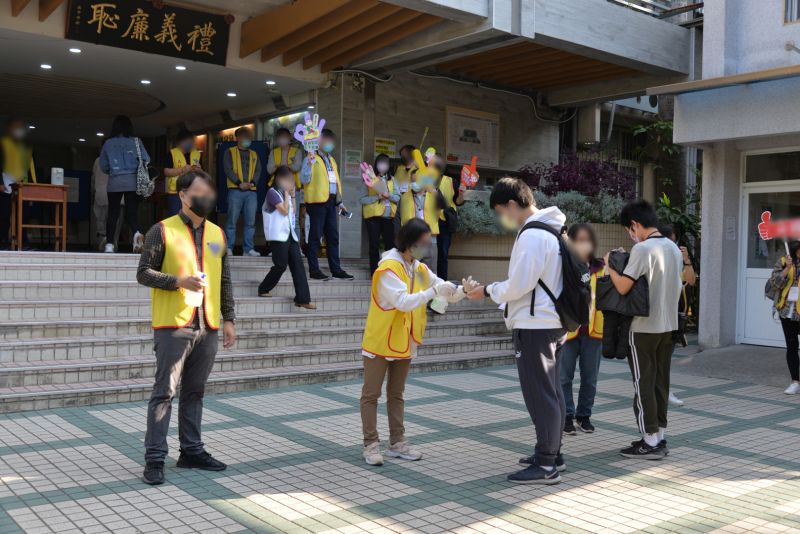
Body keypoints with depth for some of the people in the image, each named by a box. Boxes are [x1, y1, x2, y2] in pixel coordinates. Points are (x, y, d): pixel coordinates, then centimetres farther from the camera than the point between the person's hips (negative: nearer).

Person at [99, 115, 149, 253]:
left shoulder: (108, 143, 3)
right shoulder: (136, 141, 1)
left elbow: (103, 166, 7)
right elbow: (146, 160, -1)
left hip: (115, 182, 0)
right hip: (133, 181, 0)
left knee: (113, 213, 7)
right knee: (132, 212, 2)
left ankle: (109, 244, 6)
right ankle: (136, 233, -26)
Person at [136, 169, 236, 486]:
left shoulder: (217, 233, 13)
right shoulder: (162, 231, -3)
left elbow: (225, 280, 16)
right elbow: (143, 273, -4)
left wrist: (228, 319, 12)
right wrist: (179, 281, -19)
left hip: (208, 327, 5)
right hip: (173, 326, -5)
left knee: (195, 392, 13)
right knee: (164, 392, -2)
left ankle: (191, 450, 23)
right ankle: (154, 458, 5)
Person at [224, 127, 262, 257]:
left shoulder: (254, 154, 21)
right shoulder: (230, 152, 9)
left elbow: (258, 170, 11)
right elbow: (228, 169, -2)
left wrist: (252, 183, -8)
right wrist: (239, 183, -13)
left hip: (251, 191, 4)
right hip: (235, 190, -4)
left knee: (250, 221, 0)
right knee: (232, 219, -6)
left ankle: (248, 249, 3)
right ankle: (228, 248, -2)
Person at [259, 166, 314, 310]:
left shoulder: (285, 193, 18)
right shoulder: (273, 192, -8)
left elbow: (293, 211, 18)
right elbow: (285, 211, -14)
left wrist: (293, 194, 12)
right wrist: (287, 194, -6)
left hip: (290, 234, 8)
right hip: (278, 235, -8)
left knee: (298, 264, -1)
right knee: (281, 265, -6)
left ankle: (302, 299, -4)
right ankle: (263, 289, 15)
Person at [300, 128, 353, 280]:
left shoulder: (331, 160, 21)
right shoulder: (312, 158, -1)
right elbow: (304, 179, -12)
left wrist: (340, 201, 19)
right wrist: (310, 163, -25)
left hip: (331, 201, 7)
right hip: (317, 200, -7)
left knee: (333, 236, 7)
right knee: (316, 235, -4)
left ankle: (336, 269, 11)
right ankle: (314, 269, -1)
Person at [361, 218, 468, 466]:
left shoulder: (420, 269, 6)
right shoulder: (388, 268, -19)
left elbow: (444, 290, 5)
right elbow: (403, 301, -28)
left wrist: (462, 291, -14)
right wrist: (433, 291, -31)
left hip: (403, 344, 8)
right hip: (379, 342, -8)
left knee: (396, 394, 14)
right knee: (371, 394, 2)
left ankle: (397, 443, 21)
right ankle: (371, 444, 7)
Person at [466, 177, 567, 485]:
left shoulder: (532, 235, -18)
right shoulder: (553, 230, 13)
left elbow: (519, 285, -20)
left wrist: (488, 291, -4)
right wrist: (499, 293, 14)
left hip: (535, 326, -10)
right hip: (552, 323, 10)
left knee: (540, 395, -4)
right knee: (551, 392, 16)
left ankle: (546, 466, 2)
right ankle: (551, 454, 26)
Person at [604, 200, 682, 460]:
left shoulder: (642, 248, -17)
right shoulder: (674, 248, 9)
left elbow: (623, 287, -20)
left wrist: (610, 266, -5)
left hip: (644, 328, -8)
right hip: (669, 325, 8)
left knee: (644, 384, 1)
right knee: (661, 382, 13)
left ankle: (650, 442, 5)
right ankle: (660, 437, 20)